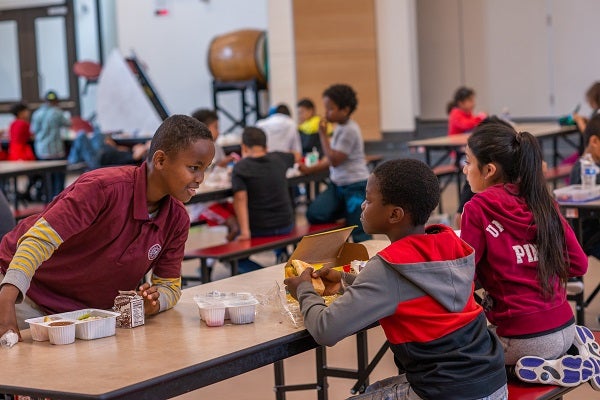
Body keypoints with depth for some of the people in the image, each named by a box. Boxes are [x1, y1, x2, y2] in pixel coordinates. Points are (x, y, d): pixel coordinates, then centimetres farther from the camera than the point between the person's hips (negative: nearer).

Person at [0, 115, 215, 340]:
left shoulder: (177, 220, -8)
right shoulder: (105, 187, -29)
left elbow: (169, 285, 3)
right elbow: (39, 239, -35)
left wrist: (155, 302, -23)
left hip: (88, 310, 6)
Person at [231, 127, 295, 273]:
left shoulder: (240, 167, -9)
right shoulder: (279, 159, 4)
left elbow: (240, 198, -23)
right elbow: (296, 157, 29)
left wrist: (245, 232, -28)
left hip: (259, 230, -5)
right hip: (286, 225, 6)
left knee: (237, 256, 16)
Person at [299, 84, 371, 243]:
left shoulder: (349, 130, -16)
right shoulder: (340, 127, 11)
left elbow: (335, 160, -19)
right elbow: (331, 159, 17)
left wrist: (323, 135, -13)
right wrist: (309, 169, 10)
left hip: (355, 186, -9)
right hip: (338, 184, 9)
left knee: (360, 235, -7)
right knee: (314, 214, -4)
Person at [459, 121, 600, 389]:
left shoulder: (479, 208, -11)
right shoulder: (543, 200, 5)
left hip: (524, 340, -7)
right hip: (565, 329, 7)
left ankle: (538, 368, -2)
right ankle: (575, 343, 10)